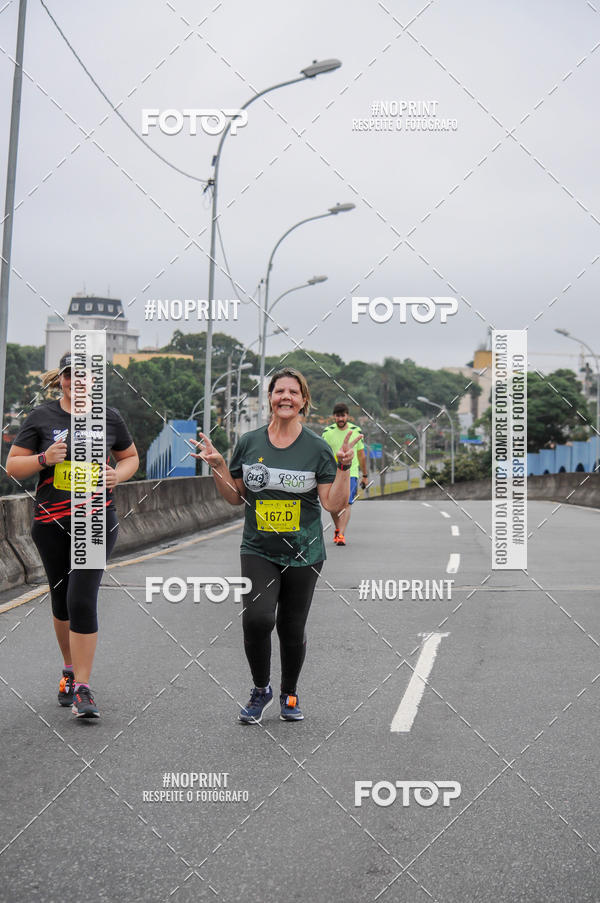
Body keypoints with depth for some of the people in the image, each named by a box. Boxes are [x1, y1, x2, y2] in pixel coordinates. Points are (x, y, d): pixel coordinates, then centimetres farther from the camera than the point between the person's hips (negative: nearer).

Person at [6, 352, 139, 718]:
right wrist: (44, 458, -15)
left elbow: (132, 457, 18)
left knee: (82, 600, -12)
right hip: (51, 523, 2)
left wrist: (117, 475, -3)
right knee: (61, 601, 12)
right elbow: (13, 466, 3)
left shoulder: (109, 417, 4)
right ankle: (71, 670, 34)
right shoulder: (42, 416, 2)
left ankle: (82, 688, -7)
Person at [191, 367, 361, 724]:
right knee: (257, 618, -19)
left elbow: (334, 504, -6)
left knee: (292, 628, 7)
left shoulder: (317, 447, -2)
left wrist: (344, 468, -18)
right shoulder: (249, 443, 3)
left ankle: (289, 694, 33)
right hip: (259, 551, 0)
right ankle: (261, 689, 7)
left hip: (304, 554, 0)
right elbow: (235, 497, 10)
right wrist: (218, 466, -4)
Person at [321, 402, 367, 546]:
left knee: (347, 504, -13)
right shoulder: (328, 431, 1)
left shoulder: (356, 431, 3)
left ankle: (341, 534, -16)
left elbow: (361, 455, 12)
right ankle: (337, 528, 31)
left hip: (351, 473, -1)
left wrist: (365, 475, 15)